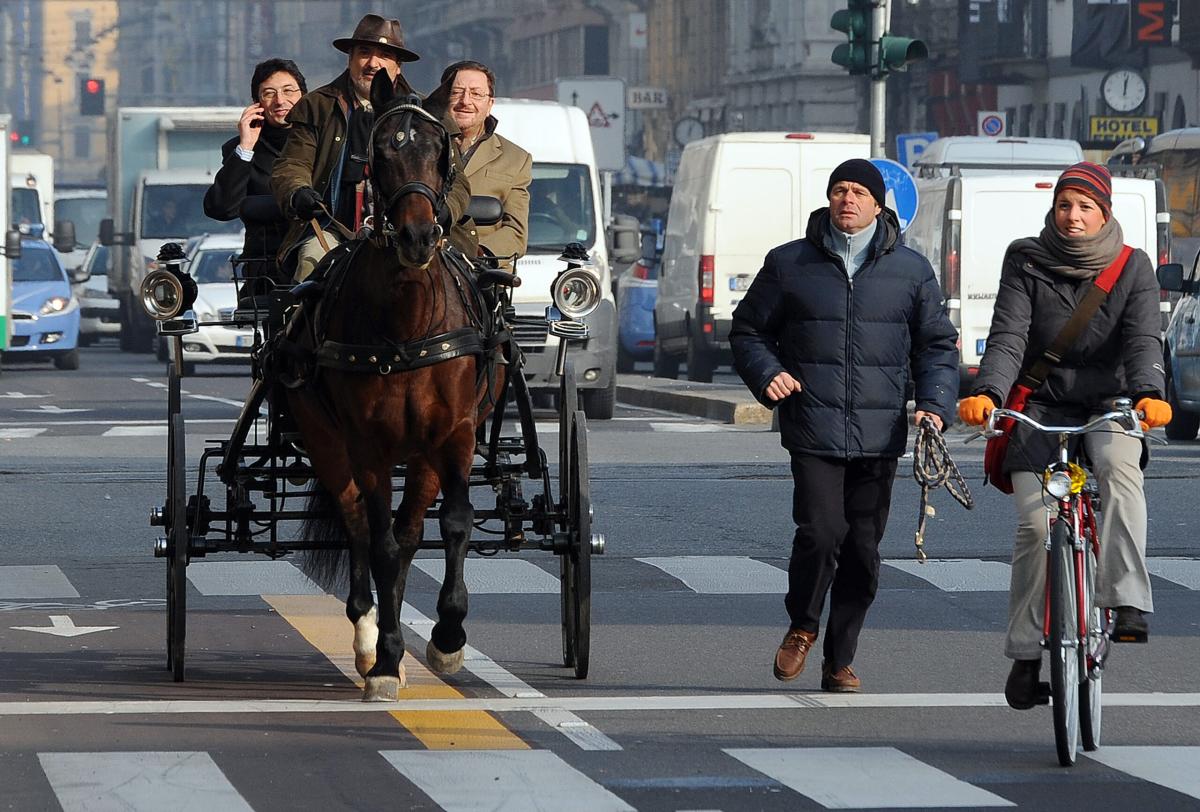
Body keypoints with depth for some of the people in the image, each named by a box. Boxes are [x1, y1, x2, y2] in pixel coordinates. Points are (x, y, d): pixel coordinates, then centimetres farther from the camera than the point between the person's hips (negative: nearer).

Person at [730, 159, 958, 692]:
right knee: (821, 532, -17)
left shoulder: (911, 270, 11)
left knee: (863, 549, 3)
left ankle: (840, 660, 16)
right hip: (813, 431, -2)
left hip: (879, 434, 2)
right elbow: (749, 332, 15)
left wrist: (935, 405, 0)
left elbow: (937, 345, 16)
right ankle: (802, 626, 9)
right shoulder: (788, 264, 8)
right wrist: (766, 375, -5)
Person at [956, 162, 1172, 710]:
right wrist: (986, 392, -28)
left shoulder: (1132, 269, 3)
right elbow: (1008, 336, -9)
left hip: (1107, 406, 0)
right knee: (1035, 523, -15)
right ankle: (1025, 654, -2)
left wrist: (1148, 394, -31)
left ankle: (1126, 600, -40)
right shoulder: (1026, 263, 2)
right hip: (1040, 407, 1)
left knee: (1119, 464, -35)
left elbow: (1142, 340, -10)